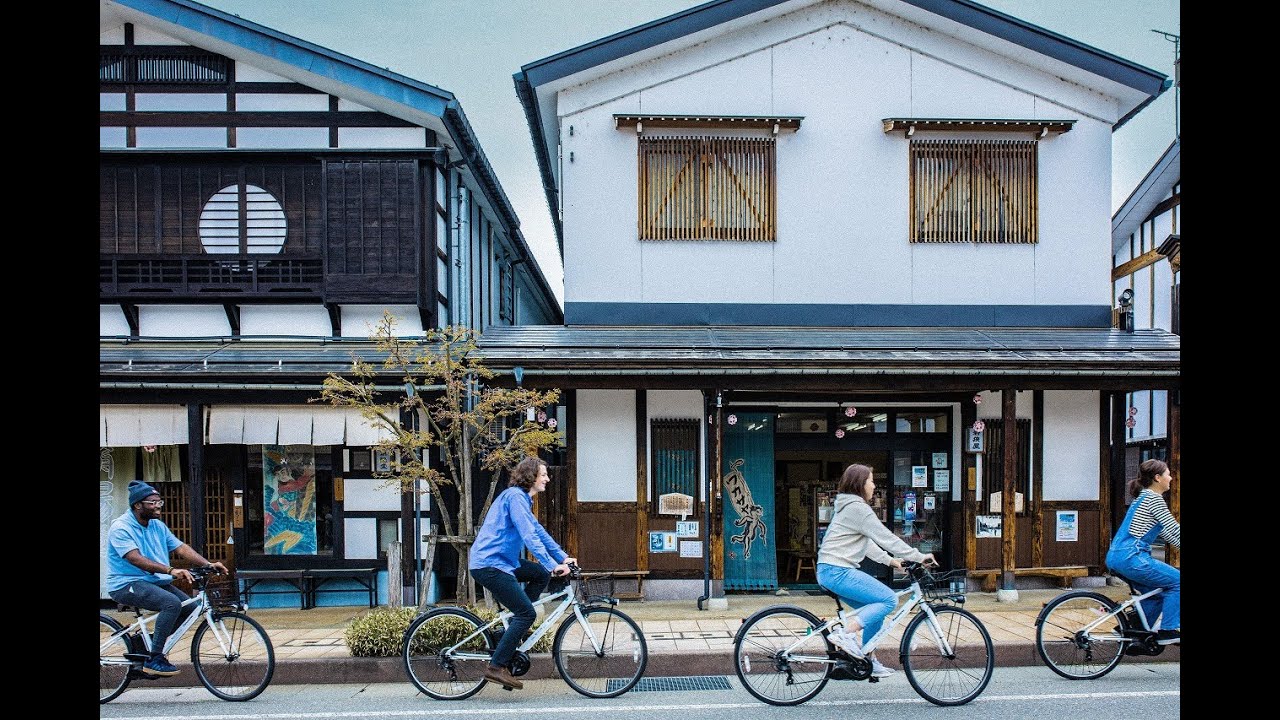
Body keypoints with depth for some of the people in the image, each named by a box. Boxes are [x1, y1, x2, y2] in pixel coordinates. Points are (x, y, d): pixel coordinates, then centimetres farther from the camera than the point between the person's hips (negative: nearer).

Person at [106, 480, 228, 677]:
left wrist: (208, 564, -11)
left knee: (190, 606, -6)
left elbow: (181, 548, 4)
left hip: (155, 582, 8)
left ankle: (147, 641, 13)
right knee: (172, 603, -29)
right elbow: (135, 559, -27)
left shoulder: (158, 526, 10)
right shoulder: (121, 527, -14)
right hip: (126, 585, -8)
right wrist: (170, 570, -38)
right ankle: (154, 659, -20)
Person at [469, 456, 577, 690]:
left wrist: (563, 557, 15)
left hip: (502, 560, 10)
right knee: (528, 613, -10)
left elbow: (539, 531, 21)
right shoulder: (515, 496, -15)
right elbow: (529, 536, -22)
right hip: (489, 564, -10)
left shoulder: (522, 498, 18)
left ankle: (513, 629, 14)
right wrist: (553, 565, -25)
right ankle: (497, 666, -8)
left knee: (541, 574, 12)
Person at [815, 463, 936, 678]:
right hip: (837, 571, -10)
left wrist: (889, 560, 20)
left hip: (830, 571, 10)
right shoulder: (857, 508, -11)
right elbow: (885, 538, -12)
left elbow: (867, 543, 27)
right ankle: (846, 635, -17)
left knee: (875, 609, 13)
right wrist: (919, 557, -6)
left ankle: (869, 661, 17)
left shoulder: (850, 507, 21)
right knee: (889, 600, -12)